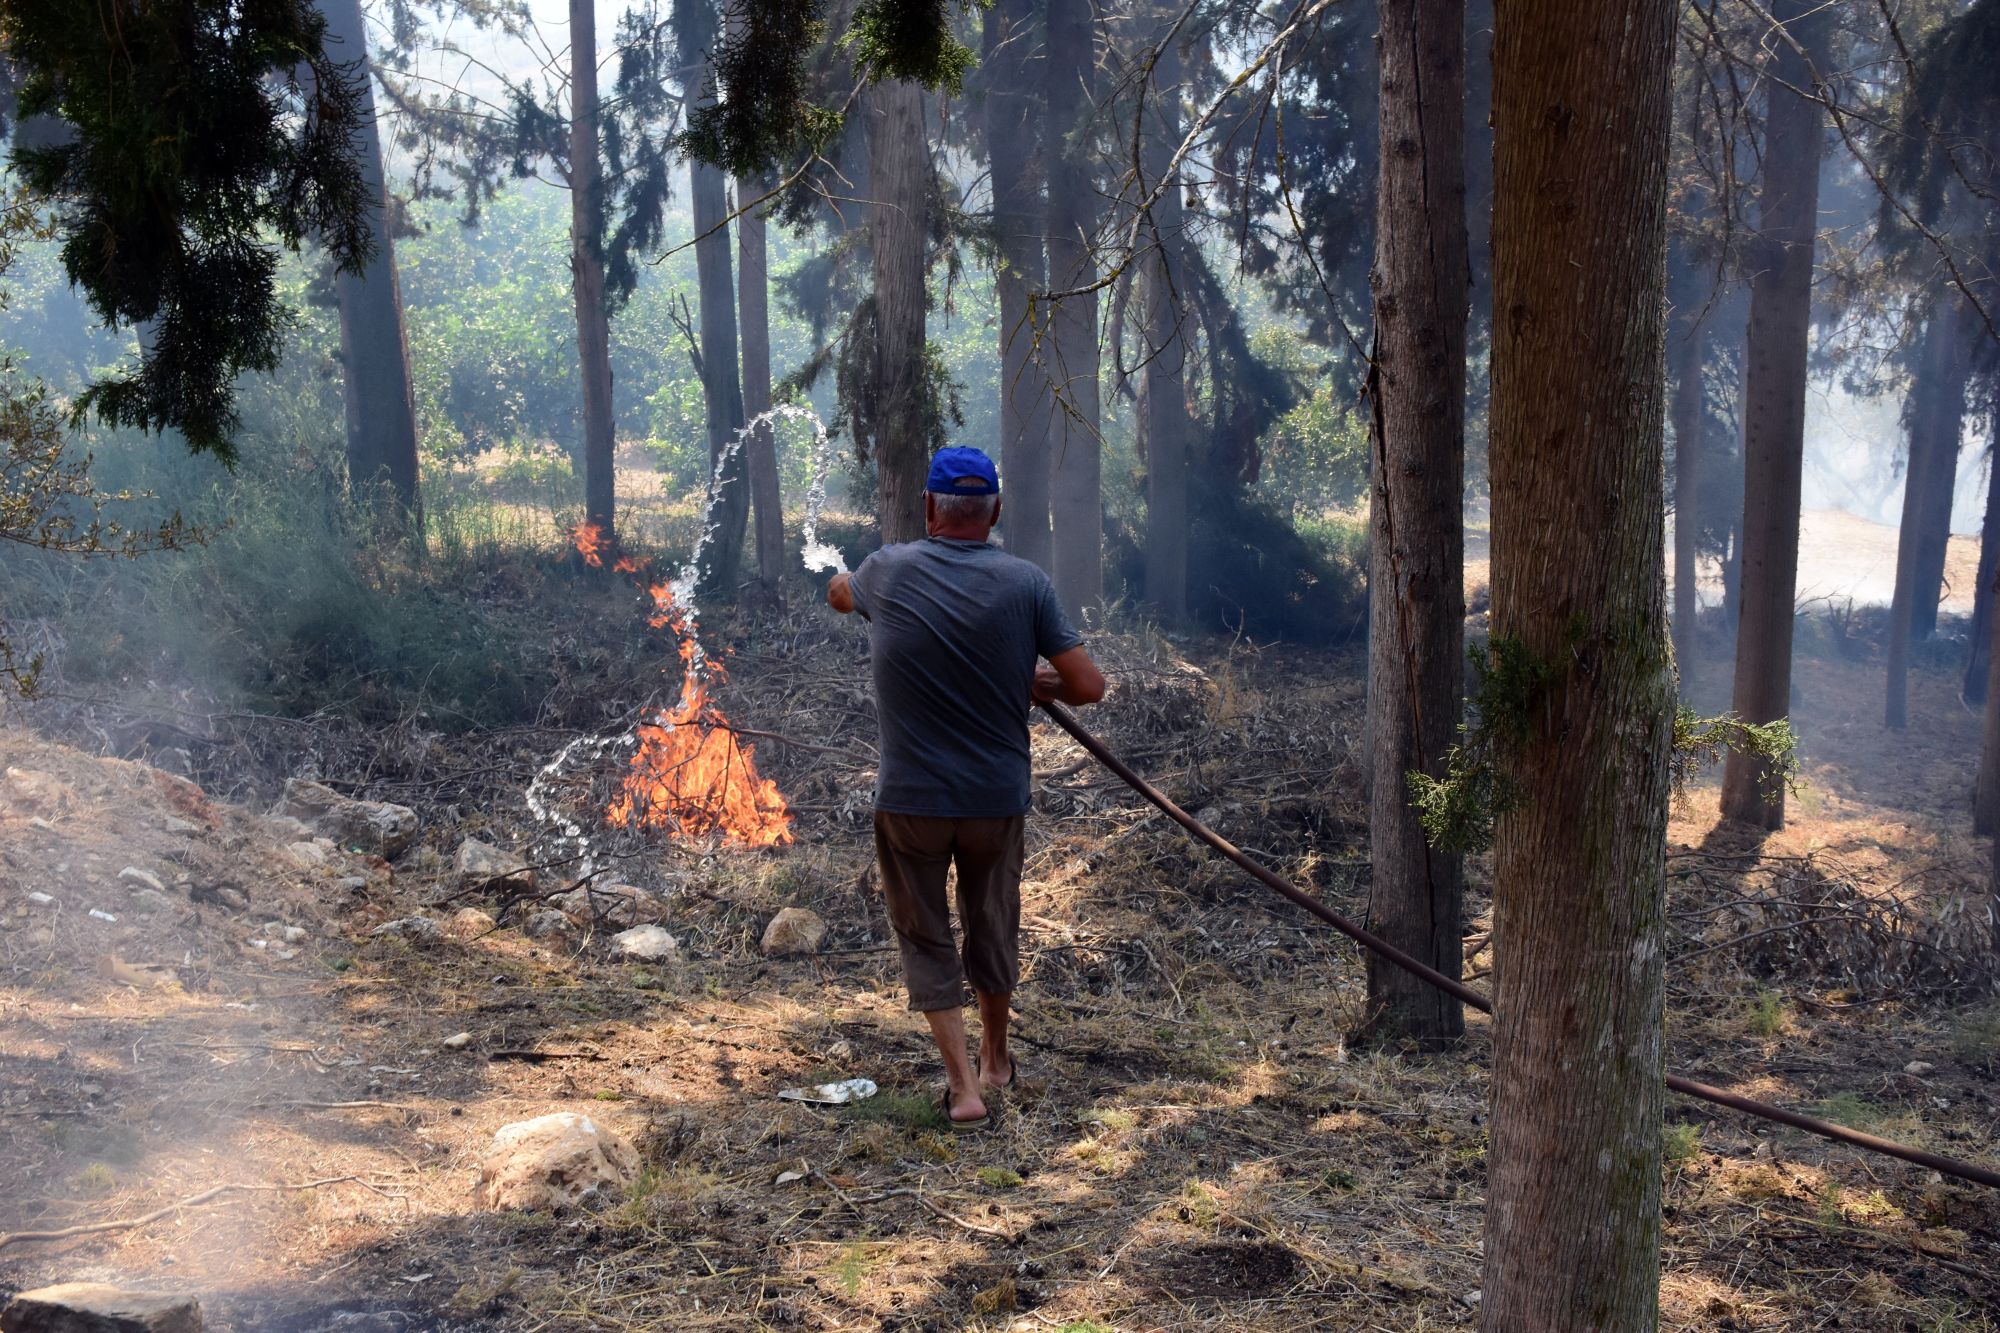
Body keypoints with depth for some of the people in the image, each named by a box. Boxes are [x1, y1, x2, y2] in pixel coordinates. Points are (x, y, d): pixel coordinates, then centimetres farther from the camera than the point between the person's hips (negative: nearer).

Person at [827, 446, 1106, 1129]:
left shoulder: (889, 571, -6)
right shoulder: (1026, 583, -8)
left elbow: (838, 593, 18)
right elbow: (1088, 686, -9)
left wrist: (842, 582, 41)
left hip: (909, 798, -1)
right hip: (998, 797, 1)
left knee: (926, 940, 11)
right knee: (993, 928, 21)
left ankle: (964, 1087, 5)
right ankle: (995, 1060, 39)